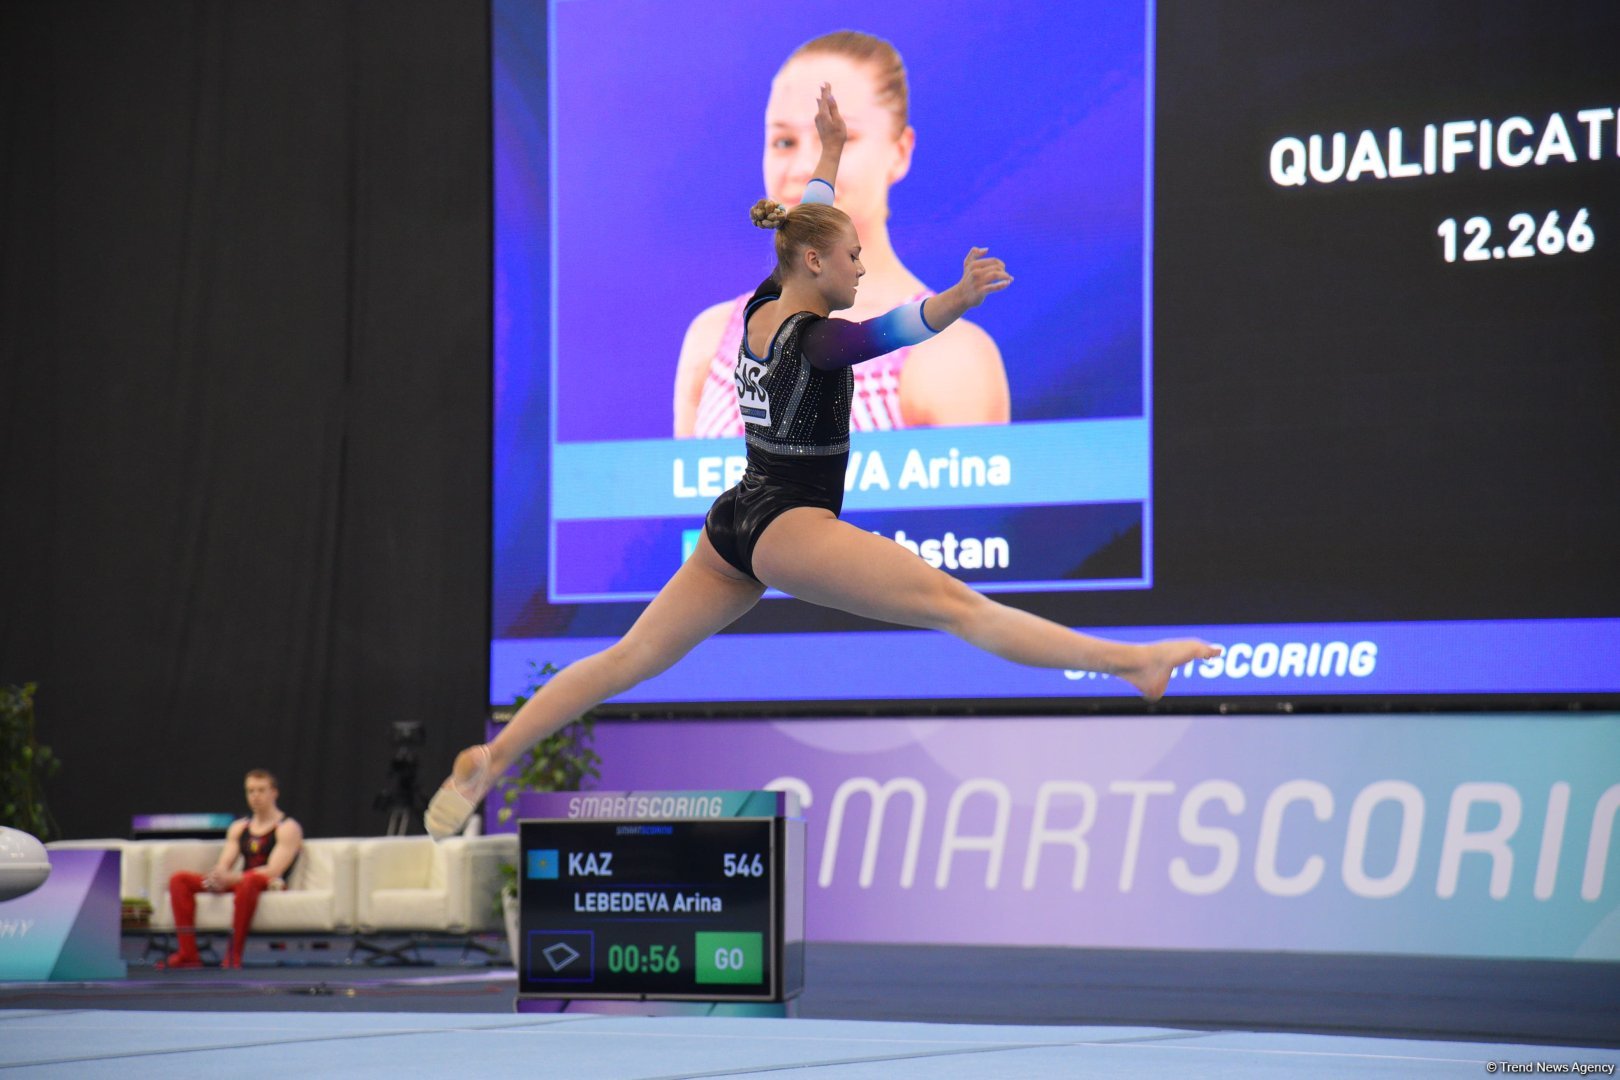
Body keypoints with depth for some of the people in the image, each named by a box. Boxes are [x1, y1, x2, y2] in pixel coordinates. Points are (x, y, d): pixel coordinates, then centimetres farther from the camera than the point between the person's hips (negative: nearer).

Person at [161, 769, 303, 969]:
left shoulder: (287, 828, -3)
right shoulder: (239, 827, 19)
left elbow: (273, 871, -15)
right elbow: (223, 865, 10)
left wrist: (231, 877, -24)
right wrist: (217, 877, -17)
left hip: (270, 884, -7)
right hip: (238, 883, 7)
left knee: (249, 880, -44)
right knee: (180, 880, -9)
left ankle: (234, 955, -41)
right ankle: (188, 955, -20)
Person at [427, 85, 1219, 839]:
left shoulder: (760, 310, 9)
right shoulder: (813, 340, -15)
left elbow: (803, 225, 27)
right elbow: (893, 330, -36)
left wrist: (830, 152, 40)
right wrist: (961, 299, -54)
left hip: (733, 526, 9)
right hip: (789, 528, -9)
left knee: (629, 658, 11)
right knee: (958, 606, -18)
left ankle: (491, 757, 6)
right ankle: (1130, 662, -24)